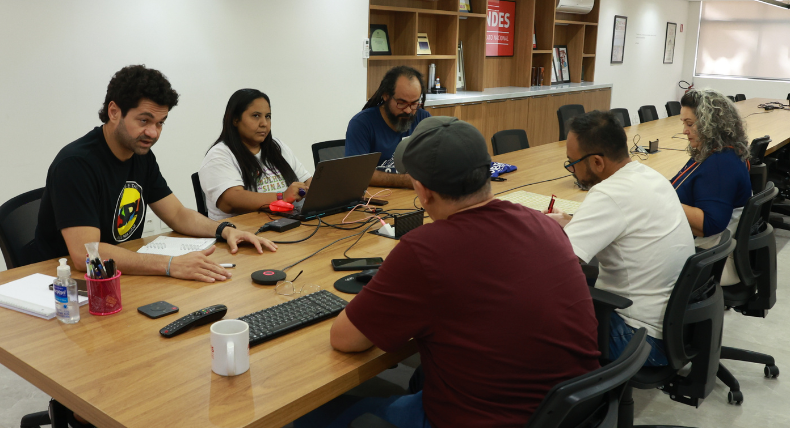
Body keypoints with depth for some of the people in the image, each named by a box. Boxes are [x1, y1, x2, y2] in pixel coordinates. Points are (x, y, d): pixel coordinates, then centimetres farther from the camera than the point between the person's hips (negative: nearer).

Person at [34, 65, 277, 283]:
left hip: (125, 273, 7)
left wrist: (225, 230, -8)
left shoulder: (142, 154, 5)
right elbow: (84, 253, -31)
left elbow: (178, 215, 11)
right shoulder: (74, 163, -21)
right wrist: (171, 264, -38)